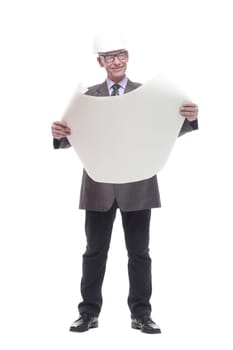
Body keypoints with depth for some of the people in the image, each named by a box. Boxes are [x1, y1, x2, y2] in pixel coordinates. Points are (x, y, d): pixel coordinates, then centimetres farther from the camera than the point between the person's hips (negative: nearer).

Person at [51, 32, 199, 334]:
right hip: (99, 185, 1)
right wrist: (60, 134, -25)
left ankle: (141, 314, 14)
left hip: (137, 185, -1)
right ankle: (89, 312, 16)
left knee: (139, 252, 6)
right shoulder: (89, 96, 6)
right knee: (95, 251, 7)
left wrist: (189, 118, -26)